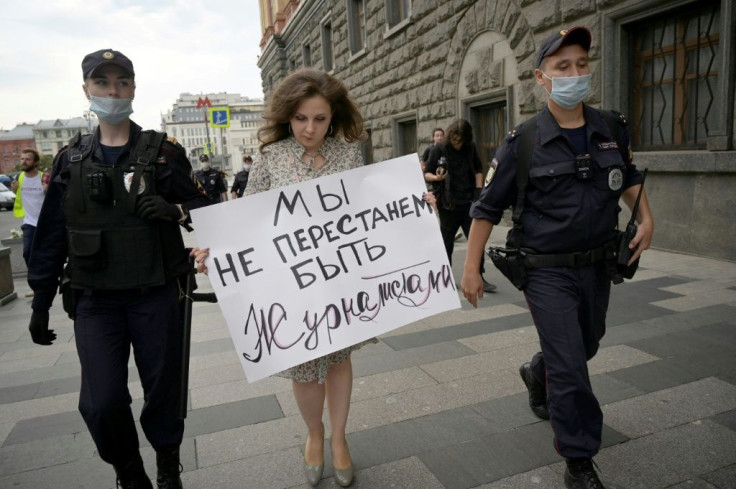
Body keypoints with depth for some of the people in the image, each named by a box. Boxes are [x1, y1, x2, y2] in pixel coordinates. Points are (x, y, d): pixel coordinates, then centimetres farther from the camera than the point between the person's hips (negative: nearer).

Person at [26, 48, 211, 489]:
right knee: (101, 403, -1)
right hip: (95, 300, 2)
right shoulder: (71, 160, 8)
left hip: (157, 295, -1)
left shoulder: (164, 152, 1)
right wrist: (41, 301, 10)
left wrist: (175, 211, -19)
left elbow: (203, 210, 3)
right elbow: (52, 235, 10)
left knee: (163, 390, 8)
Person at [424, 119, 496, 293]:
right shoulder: (439, 149, -4)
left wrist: (478, 191, 4)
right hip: (448, 205, -2)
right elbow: (426, 173, -2)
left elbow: (478, 170, 15)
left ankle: (479, 277, 8)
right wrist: (436, 177, -23)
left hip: (468, 202, 2)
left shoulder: (471, 149, 4)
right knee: (447, 242, 9)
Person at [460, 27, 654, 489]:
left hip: (597, 266, 6)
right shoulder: (522, 143, -11)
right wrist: (472, 268, -8)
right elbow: (487, 208, -7)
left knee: (585, 347, 24)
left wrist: (646, 217, 4)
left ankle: (536, 374, 55)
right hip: (549, 272, -5)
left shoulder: (613, 130, 2)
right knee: (570, 368, -4)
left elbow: (630, 177, 21)